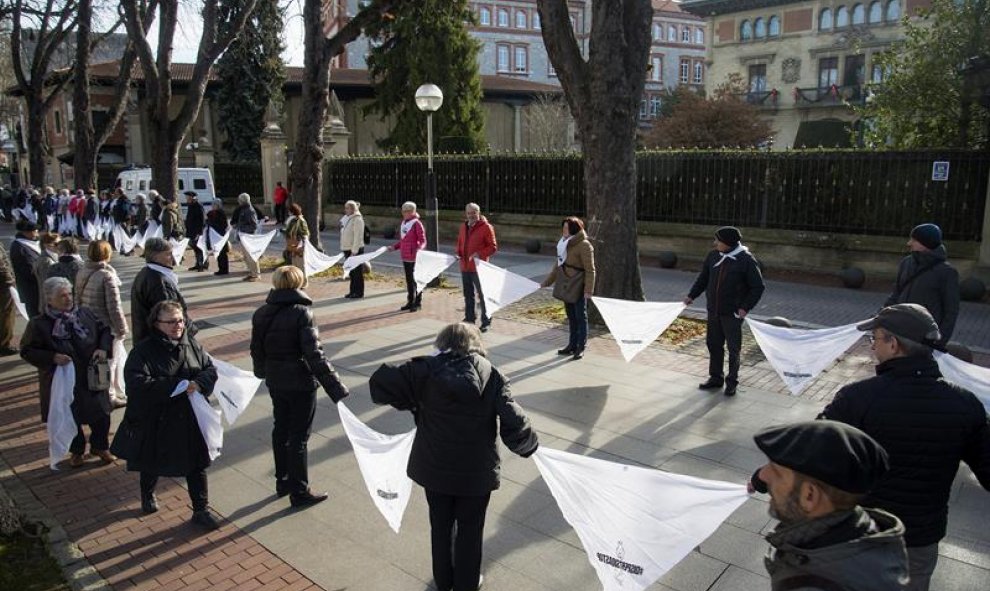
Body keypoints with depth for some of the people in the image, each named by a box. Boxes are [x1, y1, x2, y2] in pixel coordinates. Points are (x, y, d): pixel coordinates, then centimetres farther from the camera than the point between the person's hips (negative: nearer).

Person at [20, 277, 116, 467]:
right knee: (70, 419, 14)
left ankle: (100, 446, 34)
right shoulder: (38, 324, -12)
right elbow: (27, 351, -8)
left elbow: (104, 330, 8)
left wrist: (103, 348, -10)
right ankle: (76, 451, 37)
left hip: (91, 378, 2)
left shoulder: (85, 314, -4)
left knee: (101, 414, 10)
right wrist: (52, 358, -22)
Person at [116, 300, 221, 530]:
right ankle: (148, 495, 51)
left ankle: (201, 510, 20)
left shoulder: (191, 344, -2)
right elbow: (137, 384, -27)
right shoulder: (143, 351, -16)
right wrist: (178, 386, -28)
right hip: (156, 421, -3)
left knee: (197, 464, 7)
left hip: (190, 418, 3)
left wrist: (198, 384, -21)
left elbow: (211, 369, 1)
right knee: (153, 463, 21)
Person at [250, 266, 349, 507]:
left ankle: (282, 481, 35)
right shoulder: (301, 313, -19)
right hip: (301, 384, -6)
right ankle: (299, 493, 16)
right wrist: (337, 389, -24)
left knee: (280, 430, 20)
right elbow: (314, 355, -25)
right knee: (298, 437, 4)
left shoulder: (261, 313, 0)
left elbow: (256, 349, 12)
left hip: (275, 383, 6)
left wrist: (262, 373, 33)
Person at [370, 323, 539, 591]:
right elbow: (513, 422, -19)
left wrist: (413, 402, -1)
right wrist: (529, 445, 0)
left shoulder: (427, 369, -11)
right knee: (470, 528, 21)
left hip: (435, 467, 2)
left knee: (441, 524, 24)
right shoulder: (491, 375, -12)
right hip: (476, 470, -1)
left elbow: (380, 383, -15)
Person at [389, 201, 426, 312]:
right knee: (408, 279, 14)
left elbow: (423, 241, -14)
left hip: (414, 257, -8)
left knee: (415, 280, 1)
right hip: (405, 257, 8)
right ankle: (410, 302, 24)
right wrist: (394, 247, 13)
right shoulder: (403, 223, 12)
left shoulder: (416, 223, -12)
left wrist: (419, 248, -31)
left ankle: (418, 303, 12)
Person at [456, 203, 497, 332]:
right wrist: (458, 253, 4)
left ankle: (486, 322, 8)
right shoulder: (464, 227, 12)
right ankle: (469, 319, 28)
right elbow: (460, 242, 24)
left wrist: (479, 254, -23)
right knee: (468, 295, 16)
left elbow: (493, 247, -11)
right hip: (465, 267, 7)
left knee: (482, 295, 0)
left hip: (478, 267, -7)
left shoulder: (486, 227, -9)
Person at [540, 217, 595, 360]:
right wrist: (546, 282, 20)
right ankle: (572, 345, 24)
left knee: (580, 317, 2)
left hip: (578, 287, -8)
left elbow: (590, 270, -15)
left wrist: (588, 290, -22)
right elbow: (558, 266, 20)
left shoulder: (584, 245, -13)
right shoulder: (564, 244, 12)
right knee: (571, 317, 15)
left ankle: (580, 348, 9)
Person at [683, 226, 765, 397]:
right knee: (713, 344, 12)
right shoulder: (713, 256, 3)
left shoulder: (746, 260, -12)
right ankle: (715, 378, 27)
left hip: (733, 313, -5)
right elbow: (703, 278, 14)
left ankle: (732, 381, 18)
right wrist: (692, 295, 6)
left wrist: (746, 307, -16)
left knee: (733, 348, 4)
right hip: (713, 311, 5)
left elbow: (758, 287, -9)